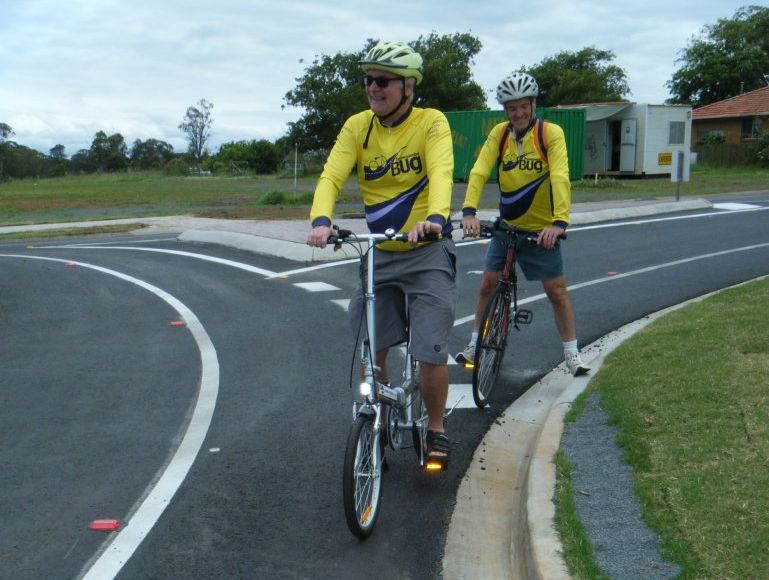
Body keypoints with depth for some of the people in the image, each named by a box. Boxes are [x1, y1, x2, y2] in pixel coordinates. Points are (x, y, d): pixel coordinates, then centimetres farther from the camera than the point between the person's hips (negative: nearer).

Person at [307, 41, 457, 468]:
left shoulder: (431, 123, -11)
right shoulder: (357, 127, -2)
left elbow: (441, 173, -28)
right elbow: (331, 176, -14)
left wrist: (435, 218, -48)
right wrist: (321, 220, -34)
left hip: (428, 252, -4)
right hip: (377, 254, 4)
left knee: (431, 353, -8)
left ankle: (436, 429, 16)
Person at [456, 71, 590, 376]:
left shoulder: (550, 133, -14)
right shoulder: (499, 133, -5)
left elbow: (560, 177, -26)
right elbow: (479, 172, -16)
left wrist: (559, 221, -39)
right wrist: (469, 211, -32)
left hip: (541, 229, -3)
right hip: (506, 225, 3)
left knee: (556, 290, 1)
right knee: (488, 283, 5)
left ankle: (572, 354, 14)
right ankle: (475, 345, 21)